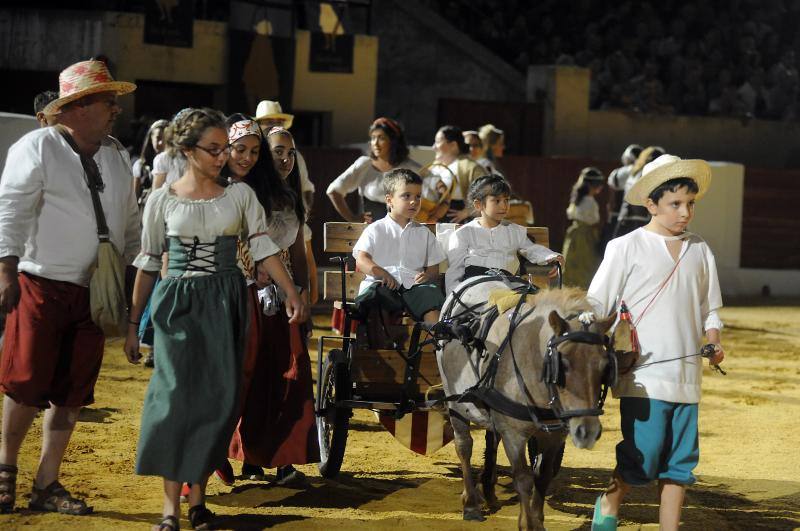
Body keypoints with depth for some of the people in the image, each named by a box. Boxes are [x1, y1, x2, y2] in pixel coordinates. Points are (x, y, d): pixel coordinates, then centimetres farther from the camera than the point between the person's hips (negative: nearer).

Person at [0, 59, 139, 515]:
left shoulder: (118, 157, 13)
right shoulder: (37, 149, -6)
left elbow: (131, 221, 18)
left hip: (95, 291, 6)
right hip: (41, 286, -5)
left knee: (72, 391, 5)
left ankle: (47, 484, 12)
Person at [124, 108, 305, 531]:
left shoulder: (240, 195, 5)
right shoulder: (162, 200, 2)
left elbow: (264, 248, 2)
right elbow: (147, 264, 6)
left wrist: (292, 293, -10)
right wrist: (133, 324, 7)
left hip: (225, 304, 2)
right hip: (178, 303, -2)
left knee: (219, 397, -2)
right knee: (177, 396, -9)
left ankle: (197, 492, 10)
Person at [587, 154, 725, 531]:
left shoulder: (699, 251, 10)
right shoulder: (626, 248, -2)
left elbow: (710, 309, 17)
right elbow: (596, 305, 0)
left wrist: (714, 343, -1)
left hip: (686, 378, 4)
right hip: (644, 375, -4)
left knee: (680, 463, 7)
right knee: (643, 456, -7)